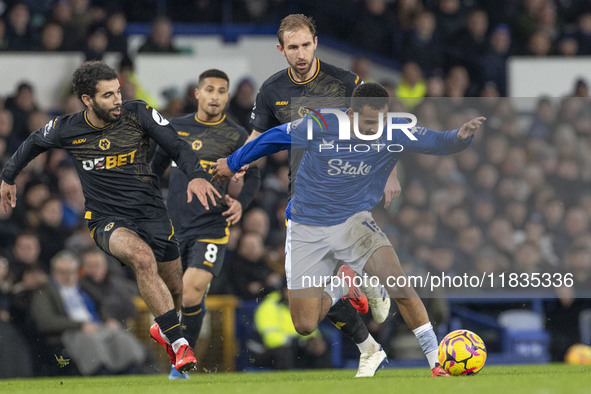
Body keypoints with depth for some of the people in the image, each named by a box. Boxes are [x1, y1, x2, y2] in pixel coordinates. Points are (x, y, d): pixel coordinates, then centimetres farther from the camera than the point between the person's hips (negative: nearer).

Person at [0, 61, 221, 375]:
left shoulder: (138, 114, -7)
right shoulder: (66, 130, -6)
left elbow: (178, 148, -6)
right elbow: (33, 143, 15)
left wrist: (196, 175, -27)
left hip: (151, 214, 2)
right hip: (106, 220, -2)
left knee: (177, 291, 8)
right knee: (142, 256, -34)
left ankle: (163, 328, 47)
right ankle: (179, 344, -32)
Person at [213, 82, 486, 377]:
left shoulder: (394, 133, -14)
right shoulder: (321, 126, -17)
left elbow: (437, 142, -24)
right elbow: (274, 138, -2)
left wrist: (461, 136, -47)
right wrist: (233, 163, 10)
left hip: (353, 221, 0)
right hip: (307, 229, 0)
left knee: (398, 282, -27)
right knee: (305, 327, -3)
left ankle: (437, 360, -15)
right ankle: (340, 287, 30)